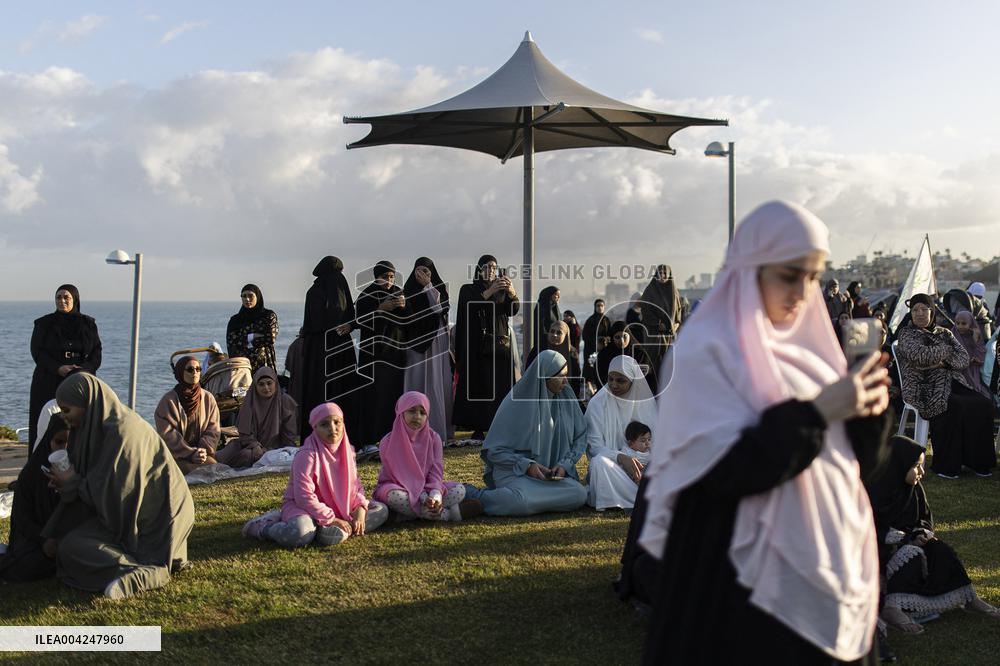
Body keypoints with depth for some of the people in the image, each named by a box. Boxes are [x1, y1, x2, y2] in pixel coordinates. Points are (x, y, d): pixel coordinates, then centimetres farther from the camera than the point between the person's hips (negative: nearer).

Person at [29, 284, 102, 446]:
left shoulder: (88, 324, 10)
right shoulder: (43, 323, 7)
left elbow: (97, 353, 5)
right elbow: (37, 352, -2)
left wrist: (83, 369, -14)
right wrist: (58, 368, -17)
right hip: (49, 384, -1)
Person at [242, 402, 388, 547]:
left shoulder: (346, 450, 4)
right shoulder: (307, 455, -19)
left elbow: (355, 485, 7)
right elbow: (304, 497, -23)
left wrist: (360, 508, -13)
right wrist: (331, 519, -23)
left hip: (340, 508, 7)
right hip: (303, 507, -7)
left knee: (381, 509, -4)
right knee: (301, 533, -41)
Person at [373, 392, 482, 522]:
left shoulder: (433, 438, -2)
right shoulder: (388, 443, -12)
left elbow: (436, 472, -9)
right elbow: (399, 476, -17)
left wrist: (435, 496, -30)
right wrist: (424, 498, -31)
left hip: (426, 487, 4)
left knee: (459, 490, -18)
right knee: (396, 497, -39)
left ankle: (407, 512, -27)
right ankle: (450, 513, -28)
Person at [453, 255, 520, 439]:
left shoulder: (502, 290, 16)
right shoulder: (468, 289, 7)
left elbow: (513, 310, -2)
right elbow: (469, 306, -15)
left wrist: (512, 292, -22)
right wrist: (489, 292, -26)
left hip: (501, 344, 3)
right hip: (477, 346, -3)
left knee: (501, 385, -4)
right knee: (478, 385, -9)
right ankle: (477, 428, -7)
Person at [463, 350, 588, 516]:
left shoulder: (567, 398, 2)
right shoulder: (516, 401, -9)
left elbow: (580, 437, 10)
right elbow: (494, 449, -7)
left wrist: (565, 464, -8)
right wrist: (526, 465, -19)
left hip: (553, 471, 5)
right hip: (515, 471, -5)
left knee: (580, 495, -25)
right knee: (521, 501, -37)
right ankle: (473, 495, -12)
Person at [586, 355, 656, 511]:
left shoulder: (647, 402, 5)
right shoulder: (597, 403, -2)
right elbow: (594, 446, -7)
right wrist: (621, 457, -25)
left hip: (645, 465, 1)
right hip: (612, 465, -1)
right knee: (599, 462, -36)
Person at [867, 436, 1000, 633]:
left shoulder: (914, 489, 3)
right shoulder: (874, 491, -20)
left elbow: (926, 518, 14)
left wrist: (922, 533, -9)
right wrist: (905, 538, -22)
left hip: (908, 540, 7)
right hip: (881, 546, -7)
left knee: (941, 551, -14)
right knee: (912, 555, -31)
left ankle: (968, 598, -10)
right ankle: (891, 607, -44)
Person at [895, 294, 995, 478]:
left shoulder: (944, 333, 19)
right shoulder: (906, 334, 2)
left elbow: (964, 359, 8)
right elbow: (921, 355, -17)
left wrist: (942, 362, -10)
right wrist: (947, 350, -1)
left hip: (952, 383, 6)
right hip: (922, 388, -6)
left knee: (984, 404, -18)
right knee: (954, 406, -33)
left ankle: (976, 460, -9)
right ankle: (945, 465, -23)